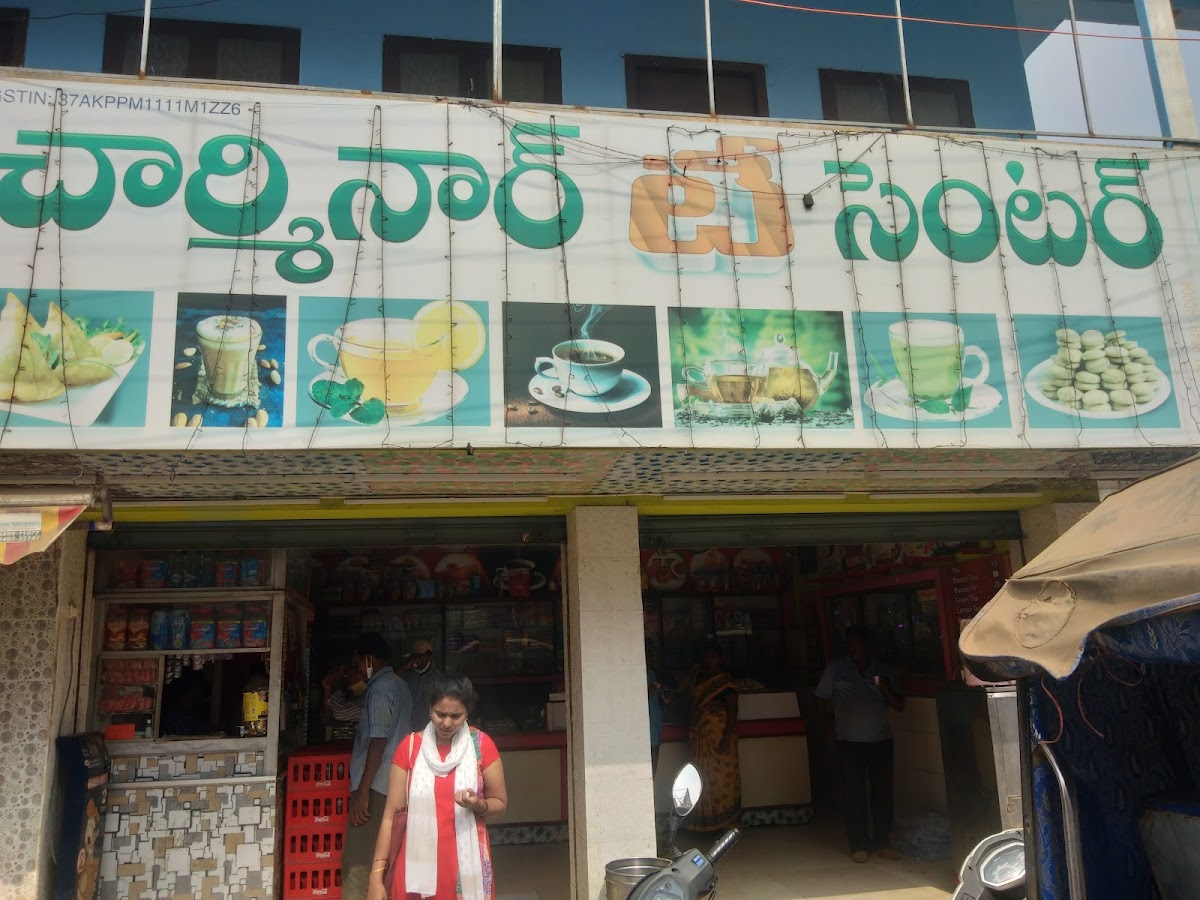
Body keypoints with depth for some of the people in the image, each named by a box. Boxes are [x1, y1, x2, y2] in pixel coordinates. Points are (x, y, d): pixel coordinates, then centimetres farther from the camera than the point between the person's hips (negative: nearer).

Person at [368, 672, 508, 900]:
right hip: (417, 862, 0)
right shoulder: (409, 747, -5)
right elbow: (391, 814, -4)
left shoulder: (482, 745, -7)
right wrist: (377, 875, -8)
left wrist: (478, 805, -18)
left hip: (466, 862, 0)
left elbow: (500, 802, 3)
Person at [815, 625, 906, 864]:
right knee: (855, 794, -1)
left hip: (881, 740, 2)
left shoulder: (882, 671, 8)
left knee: (883, 792, 3)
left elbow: (900, 706, 8)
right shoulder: (836, 669, 4)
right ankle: (859, 845, 8)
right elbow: (822, 700, 7)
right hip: (851, 743, -2)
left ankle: (882, 843, 15)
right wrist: (833, 724, 0)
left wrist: (887, 690, -10)